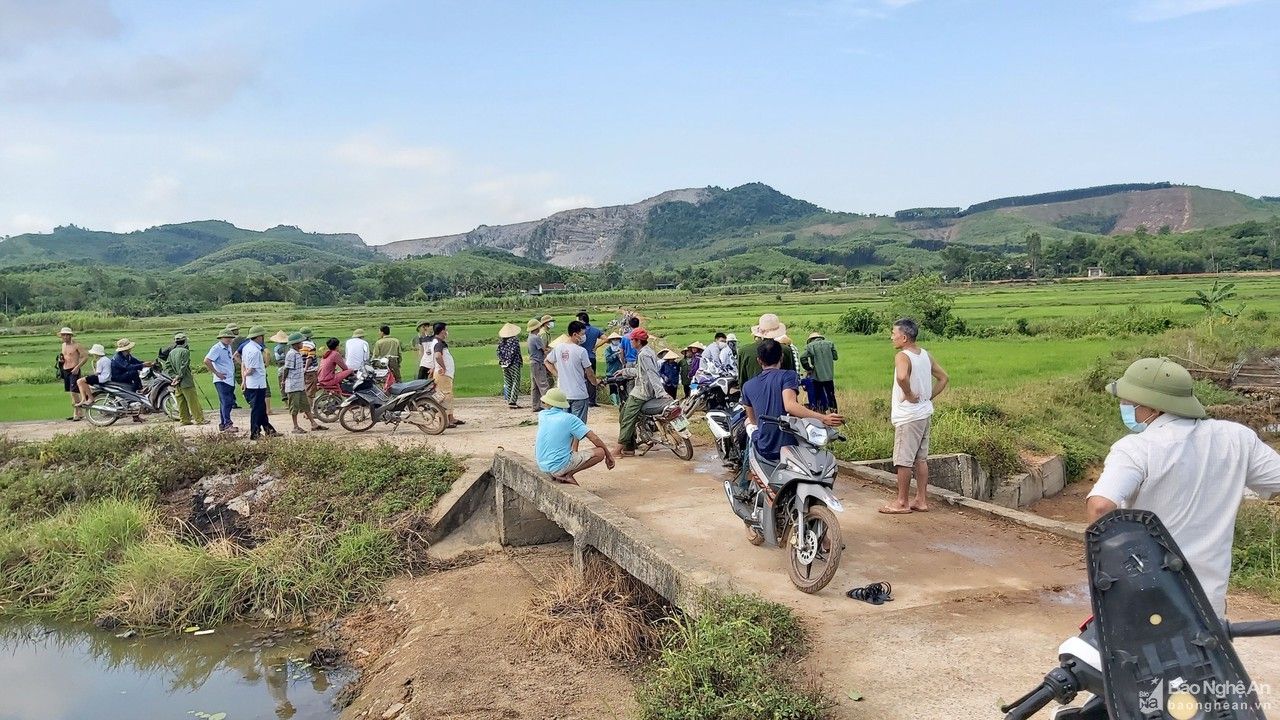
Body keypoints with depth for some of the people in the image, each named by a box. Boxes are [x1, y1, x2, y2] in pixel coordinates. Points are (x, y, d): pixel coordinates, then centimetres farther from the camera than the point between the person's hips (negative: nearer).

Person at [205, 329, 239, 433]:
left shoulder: (228, 347, 15)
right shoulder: (217, 348, -12)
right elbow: (206, 361, -21)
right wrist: (216, 373, -18)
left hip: (230, 380, 9)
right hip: (222, 381, -9)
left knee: (228, 402, 11)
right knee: (226, 402, -13)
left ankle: (222, 425, 18)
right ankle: (227, 425, -15)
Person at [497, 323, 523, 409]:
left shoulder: (501, 341, 6)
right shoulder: (514, 340, -9)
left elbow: (499, 352, 1)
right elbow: (513, 351, -17)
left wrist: (502, 361, 3)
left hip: (504, 364, 6)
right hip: (513, 363, -6)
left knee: (507, 383, 12)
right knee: (516, 382, -1)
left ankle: (509, 401, 13)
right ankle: (512, 401, -8)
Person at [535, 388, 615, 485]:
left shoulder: (542, 415, 4)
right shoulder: (570, 419, -9)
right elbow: (594, 438, -10)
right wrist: (609, 455, 0)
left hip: (542, 466, 6)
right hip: (559, 466, -6)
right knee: (600, 452, -4)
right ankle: (568, 475, -8)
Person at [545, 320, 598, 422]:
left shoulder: (558, 347, 0)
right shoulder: (581, 351, -16)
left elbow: (547, 362, 14)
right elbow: (589, 372, -7)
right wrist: (595, 382, 12)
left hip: (562, 394, 6)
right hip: (579, 394, -6)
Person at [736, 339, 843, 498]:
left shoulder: (748, 386, 10)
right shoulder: (788, 376, -4)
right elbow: (790, 405, -22)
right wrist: (823, 418, -26)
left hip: (764, 451, 3)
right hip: (789, 448, -3)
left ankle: (743, 488, 35)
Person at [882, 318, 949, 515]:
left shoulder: (902, 356, -18)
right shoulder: (926, 355, 8)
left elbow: (902, 376, -39)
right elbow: (943, 378, 17)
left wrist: (909, 395, -23)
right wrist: (928, 397, 12)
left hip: (908, 417, -9)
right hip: (925, 413, 9)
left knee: (903, 460, 0)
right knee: (921, 458, 14)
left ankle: (902, 502, 7)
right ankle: (922, 500, 19)